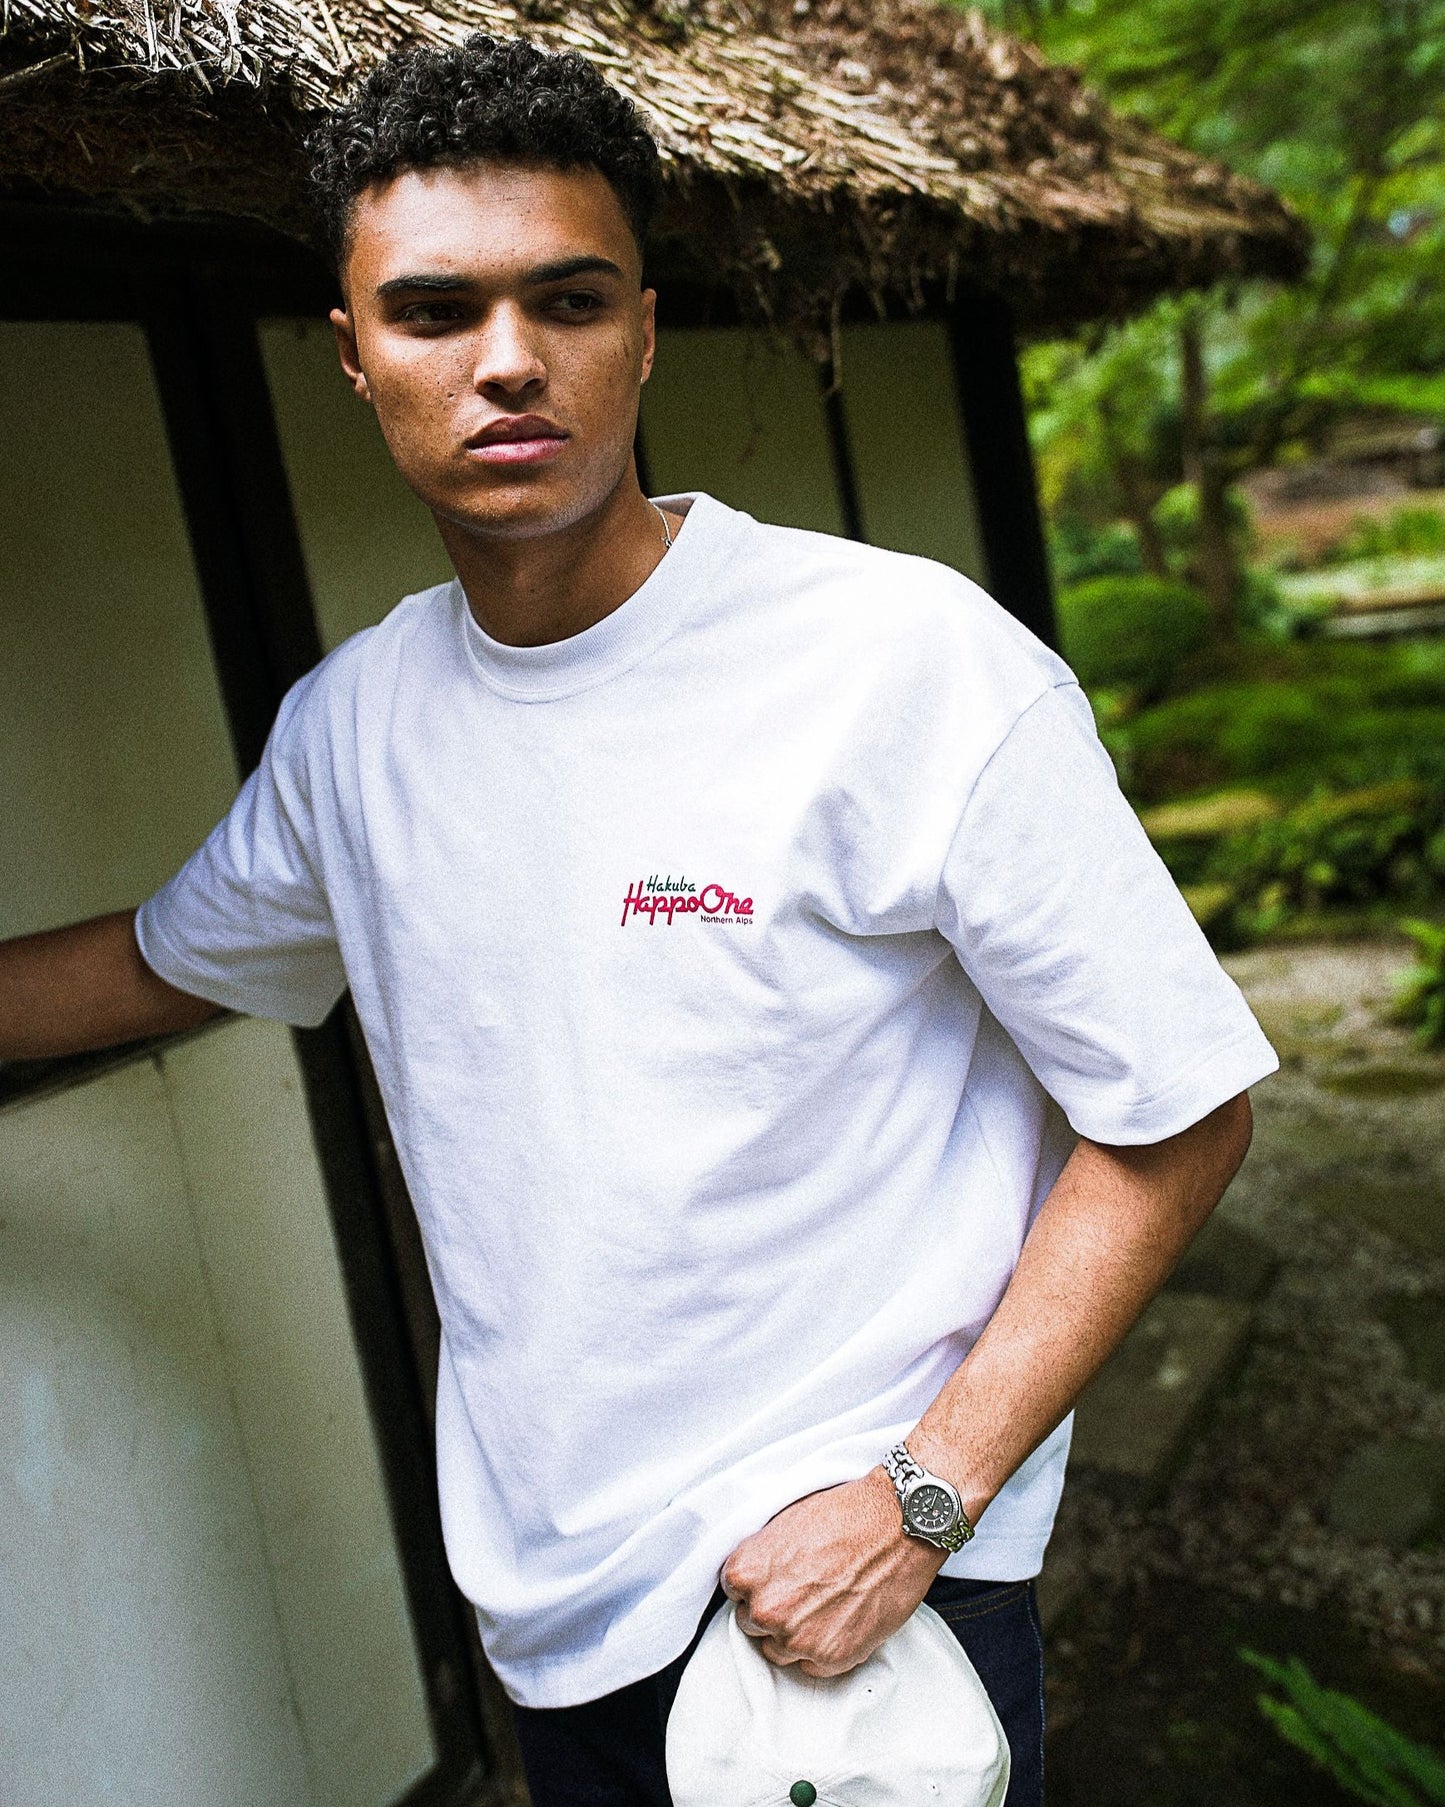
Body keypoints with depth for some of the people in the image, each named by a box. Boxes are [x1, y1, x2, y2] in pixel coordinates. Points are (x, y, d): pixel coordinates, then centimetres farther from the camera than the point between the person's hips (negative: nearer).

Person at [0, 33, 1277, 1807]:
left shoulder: (914, 663, -19)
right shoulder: (350, 722, -2)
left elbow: (1175, 1115, -14)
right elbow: (165, 957, 17)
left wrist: (916, 1502, -18)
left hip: (871, 1588, -4)